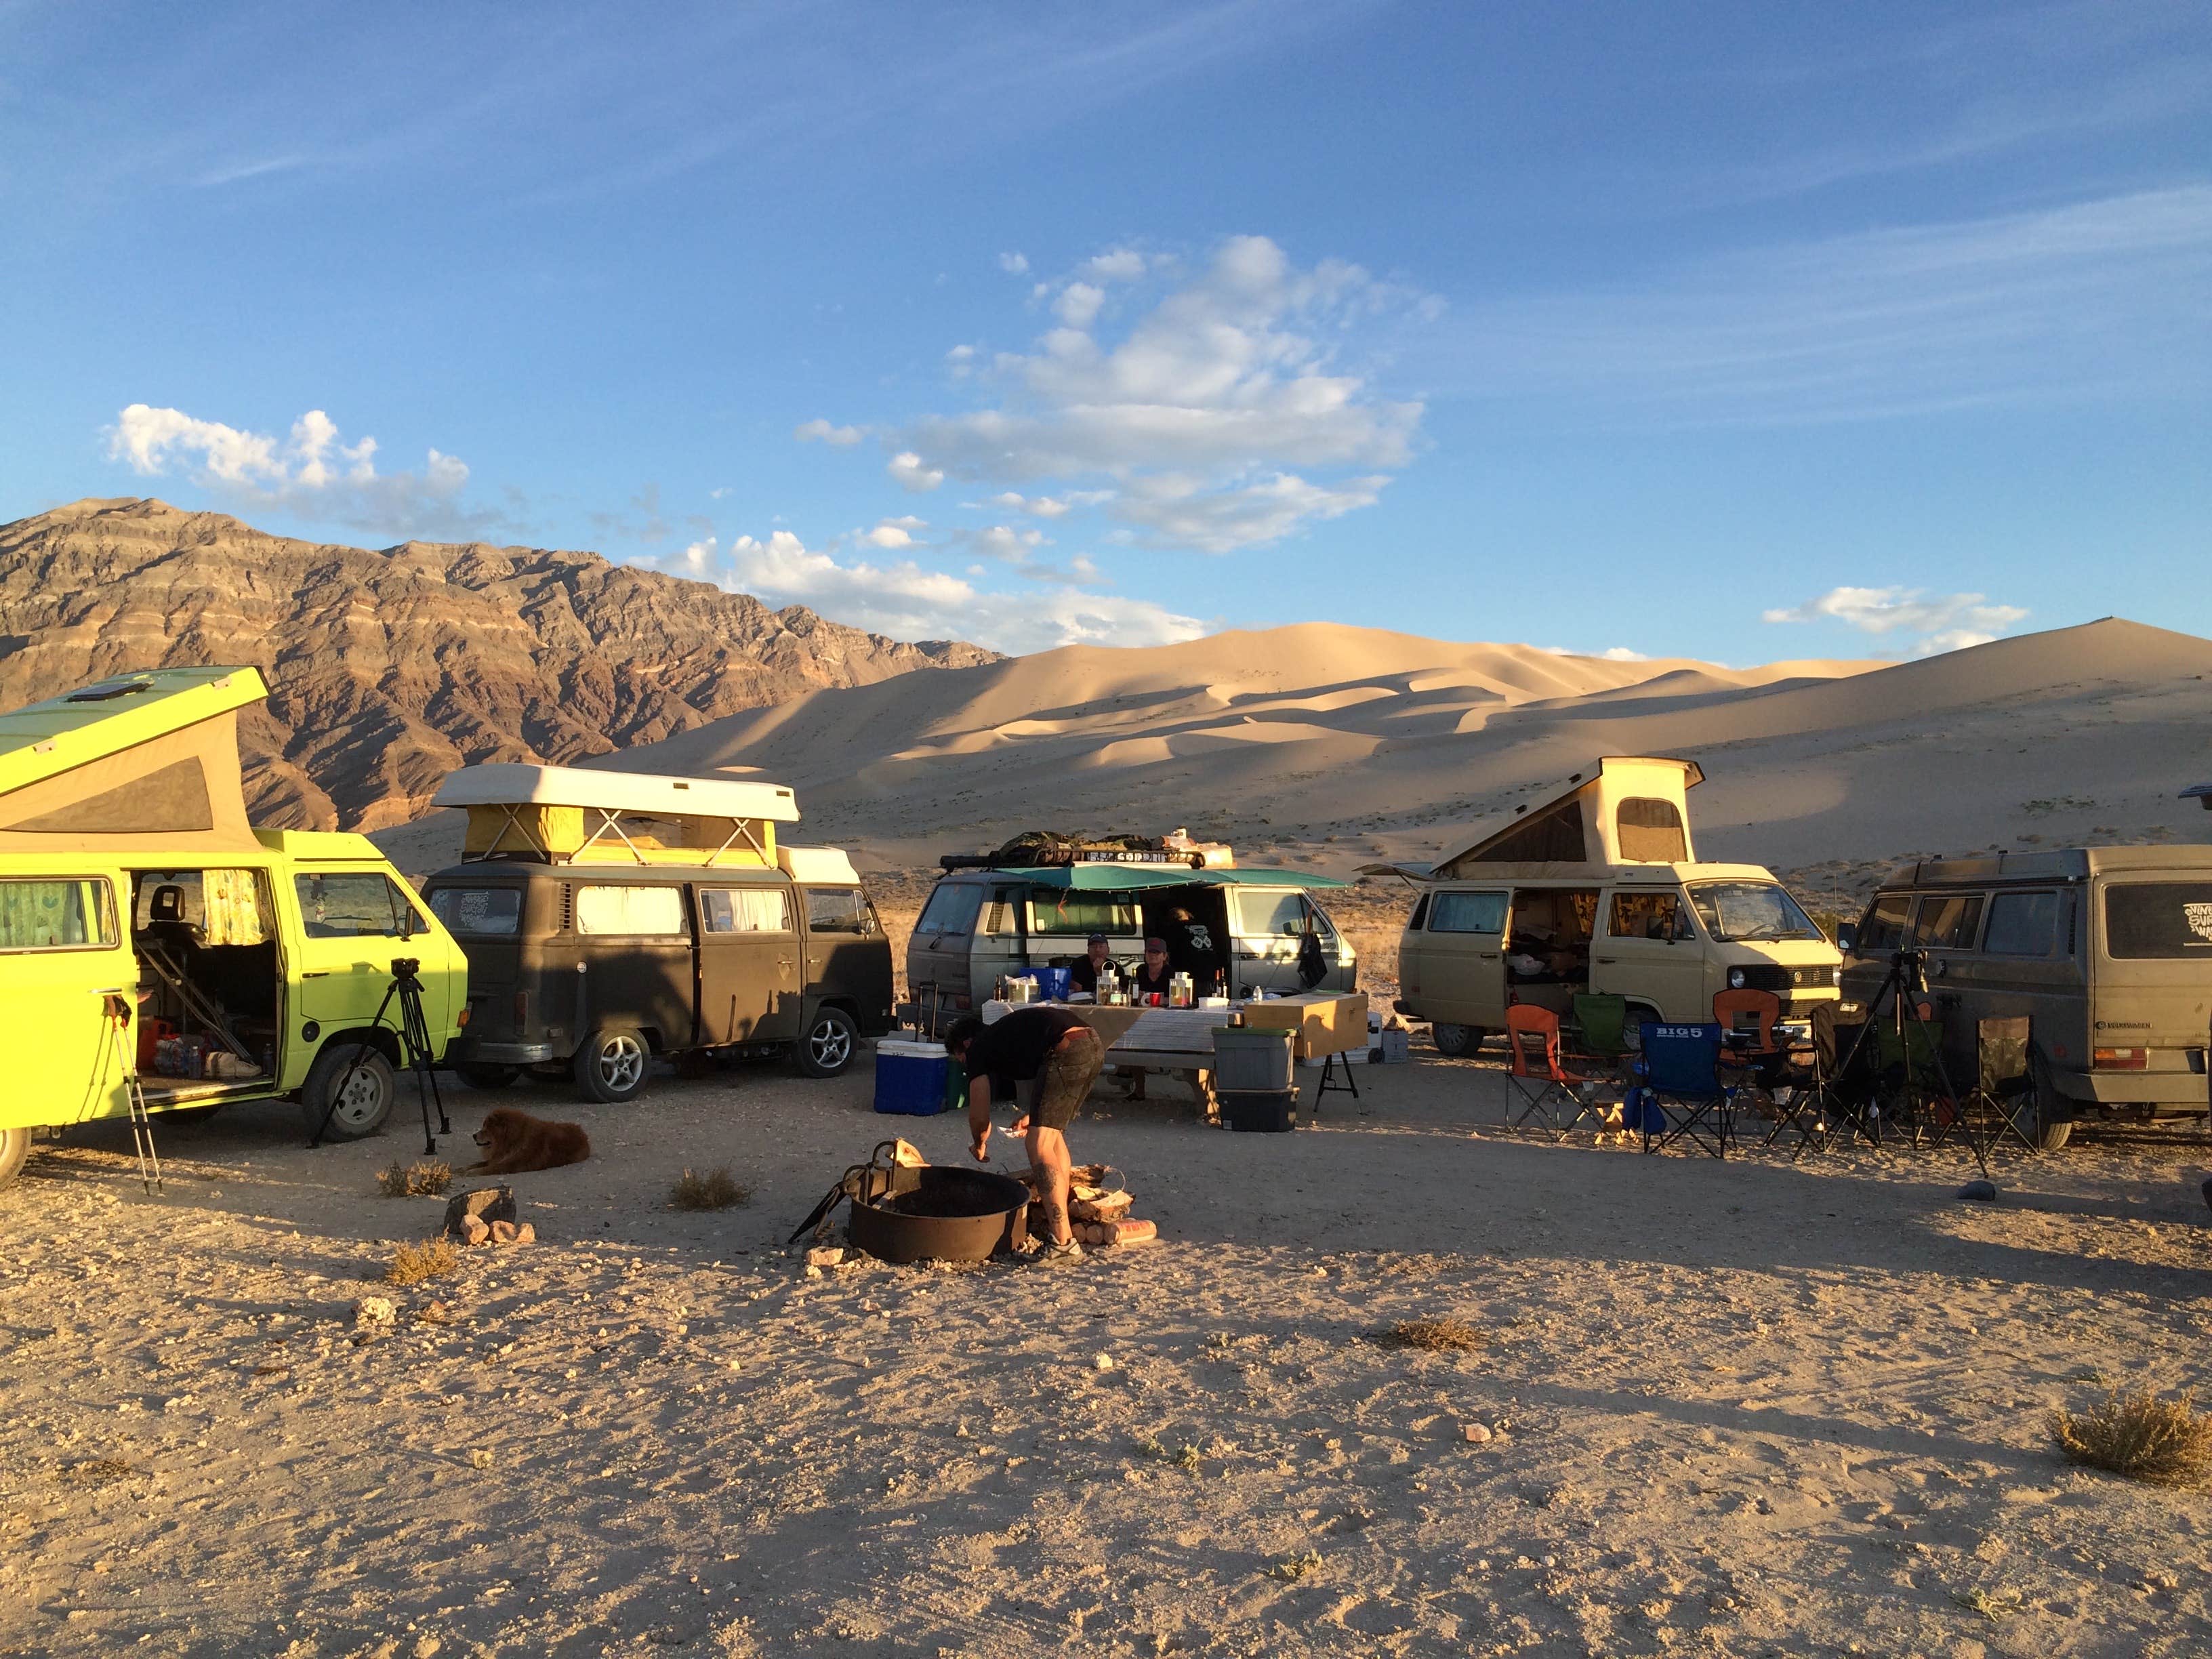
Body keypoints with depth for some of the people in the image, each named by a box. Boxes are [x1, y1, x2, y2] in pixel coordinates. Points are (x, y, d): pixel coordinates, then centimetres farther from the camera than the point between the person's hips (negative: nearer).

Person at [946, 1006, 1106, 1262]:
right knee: (1053, 1134, 24)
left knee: (1038, 1146, -7)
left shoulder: (978, 1049, 13)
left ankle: (1064, 1242, -13)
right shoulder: (1003, 1033, 35)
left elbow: (979, 1116, 15)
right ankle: (1057, 1217, 32)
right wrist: (1031, 1116, 43)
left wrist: (980, 1146, 35)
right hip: (1094, 1044, 9)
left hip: (1066, 1051, -9)